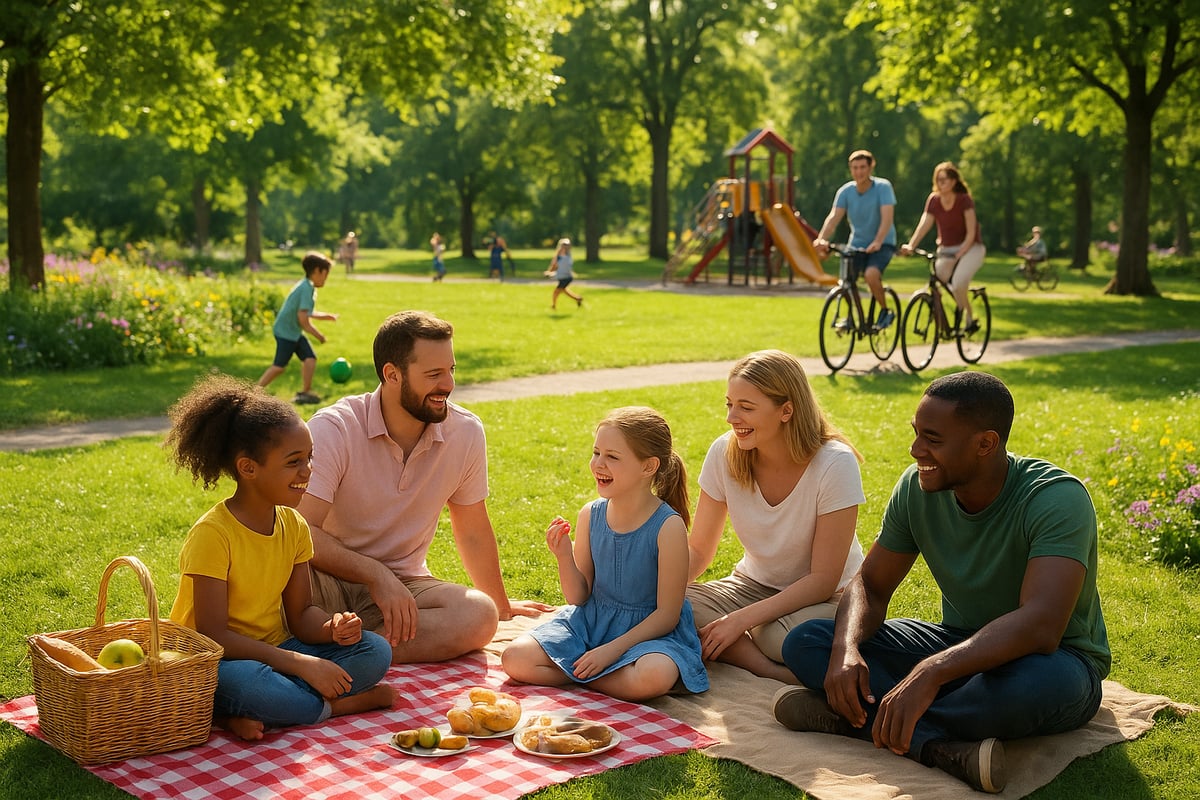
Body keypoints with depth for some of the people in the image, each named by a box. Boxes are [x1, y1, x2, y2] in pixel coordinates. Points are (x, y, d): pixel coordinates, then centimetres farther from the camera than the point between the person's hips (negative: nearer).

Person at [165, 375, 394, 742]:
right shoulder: (212, 533, -18)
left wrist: (331, 627, -19)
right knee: (241, 681, -41)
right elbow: (213, 634, -22)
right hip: (214, 660, -7)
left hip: (275, 650, 7)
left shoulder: (293, 525, 3)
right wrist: (301, 664, -28)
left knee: (376, 651, -11)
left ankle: (253, 717, -20)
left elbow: (300, 614, 6)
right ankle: (345, 704, -16)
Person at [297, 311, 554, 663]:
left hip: (404, 585, 5)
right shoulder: (333, 429, -14)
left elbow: (473, 531, 11)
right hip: (331, 580, -4)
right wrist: (377, 576, -27)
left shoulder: (466, 432, -3)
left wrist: (502, 605, 22)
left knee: (480, 615, -28)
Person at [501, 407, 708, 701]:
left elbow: (667, 614, -14)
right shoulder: (590, 515, -3)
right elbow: (578, 597, 3)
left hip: (650, 630, -3)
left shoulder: (668, 526, -17)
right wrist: (564, 557, -15)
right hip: (591, 622, 4)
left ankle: (576, 674, -13)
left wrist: (613, 649, -20)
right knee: (515, 659, -16)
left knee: (655, 676, -38)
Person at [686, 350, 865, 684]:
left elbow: (823, 579, -21)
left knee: (780, 638, -39)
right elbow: (699, 551, -3)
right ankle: (775, 670, -25)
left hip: (829, 596, -5)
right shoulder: (724, 453, -11)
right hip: (756, 584, 5)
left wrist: (742, 619, -28)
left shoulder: (835, 465, -23)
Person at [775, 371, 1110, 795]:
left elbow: (1040, 625, -40)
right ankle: (944, 749, -33)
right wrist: (847, 650, -26)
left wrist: (932, 672, -52)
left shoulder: (1056, 498, -27)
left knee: (1044, 682, -44)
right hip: (959, 644, 6)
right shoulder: (917, 486, -10)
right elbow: (870, 585, -3)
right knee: (804, 642, -12)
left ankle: (839, 717, -27)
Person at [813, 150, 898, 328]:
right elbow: (834, 216, -16)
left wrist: (877, 242, -42)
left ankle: (886, 311, -5)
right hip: (856, 244, 4)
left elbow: (887, 217, -26)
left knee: (871, 274, -30)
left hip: (882, 244, -4)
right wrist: (821, 239, -35)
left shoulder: (883, 187, -15)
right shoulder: (845, 191, -5)